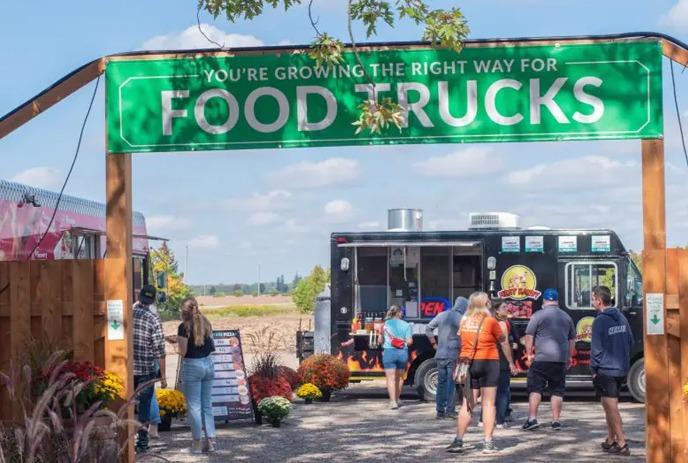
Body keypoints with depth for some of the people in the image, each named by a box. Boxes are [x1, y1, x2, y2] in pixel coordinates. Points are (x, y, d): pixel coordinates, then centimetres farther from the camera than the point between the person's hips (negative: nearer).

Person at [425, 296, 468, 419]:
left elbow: (428, 328, 11)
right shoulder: (460, 318, -10)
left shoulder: (442, 315, 8)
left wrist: (434, 344, 14)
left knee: (441, 382, 10)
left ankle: (440, 411, 11)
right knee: (452, 383, 0)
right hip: (453, 355, -5)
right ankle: (450, 410, 0)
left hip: (440, 355, 5)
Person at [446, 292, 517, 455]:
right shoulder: (490, 321, -7)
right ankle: (488, 443, 0)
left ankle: (458, 441, 5)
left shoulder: (464, 321, 6)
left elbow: (461, 341, 4)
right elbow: (504, 343, 1)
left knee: (467, 405, 8)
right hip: (488, 363, -4)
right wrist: (511, 363, 11)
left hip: (469, 364, 4)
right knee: (488, 403, 1)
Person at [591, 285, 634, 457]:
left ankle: (622, 444, -6)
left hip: (606, 370, -8)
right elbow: (630, 341, 13)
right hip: (622, 369, 8)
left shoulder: (600, 321, -15)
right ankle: (610, 441, 25)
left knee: (611, 407, -3)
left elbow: (596, 348, -15)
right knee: (610, 406, 19)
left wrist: (594, 368, -4)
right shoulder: (621, 318, 7)